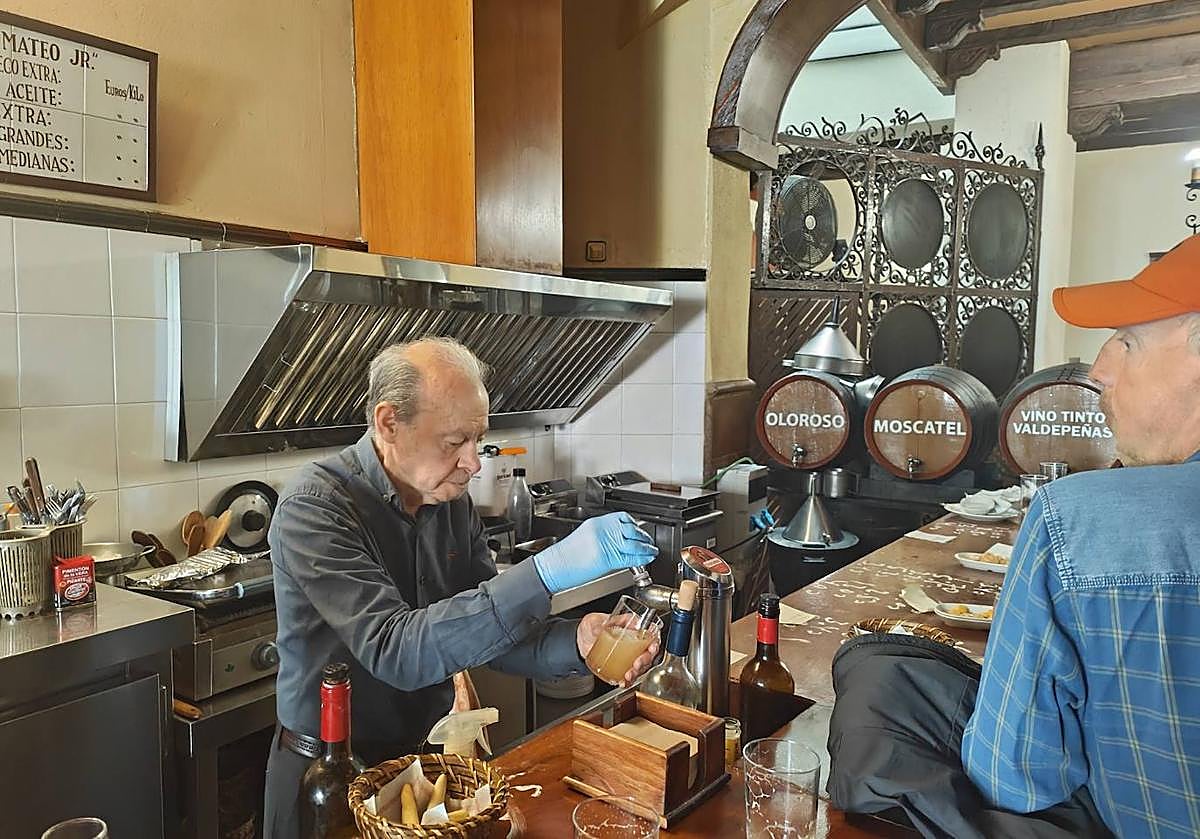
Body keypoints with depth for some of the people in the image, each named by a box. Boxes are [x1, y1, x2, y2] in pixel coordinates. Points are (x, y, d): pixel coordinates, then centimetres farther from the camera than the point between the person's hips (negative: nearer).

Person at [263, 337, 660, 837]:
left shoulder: (451, 501, -3)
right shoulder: (315, 509, -24)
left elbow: (489, 626, -2)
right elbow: (395, 650, -34)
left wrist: (576, 643, -23)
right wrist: (549, 571, -41)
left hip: (427, 754, 6)